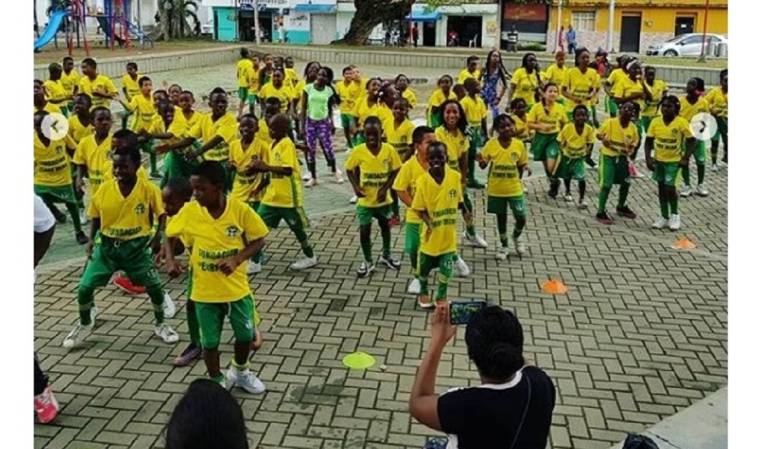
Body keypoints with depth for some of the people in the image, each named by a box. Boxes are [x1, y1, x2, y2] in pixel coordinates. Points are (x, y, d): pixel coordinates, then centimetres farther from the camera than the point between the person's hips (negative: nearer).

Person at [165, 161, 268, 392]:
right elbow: (169, 236, 5)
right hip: (205, 291, 0)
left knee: (245, 335, 15)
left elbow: (259, 240, -7)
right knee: (209, 342, 10)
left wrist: (237, 259, -21)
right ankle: (217, 381, 33)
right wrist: (170, 259, -13)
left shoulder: (240, 209, -16)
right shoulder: (189, 211, -11)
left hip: (237, 287, 0)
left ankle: (240, 371, 43)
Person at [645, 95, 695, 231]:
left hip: (674, 161, -4)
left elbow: (691, 140, -8)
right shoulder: (655, 122, -5)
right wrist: (648, 157, -9)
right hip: (659, 160, 4)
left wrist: (685, 158, -14)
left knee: (670, 188, -9)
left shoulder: (681, 122, -14)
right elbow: (648, 141, 1)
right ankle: (664, 217, 23)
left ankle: (675, 215, 14)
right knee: (661, 188, 11)